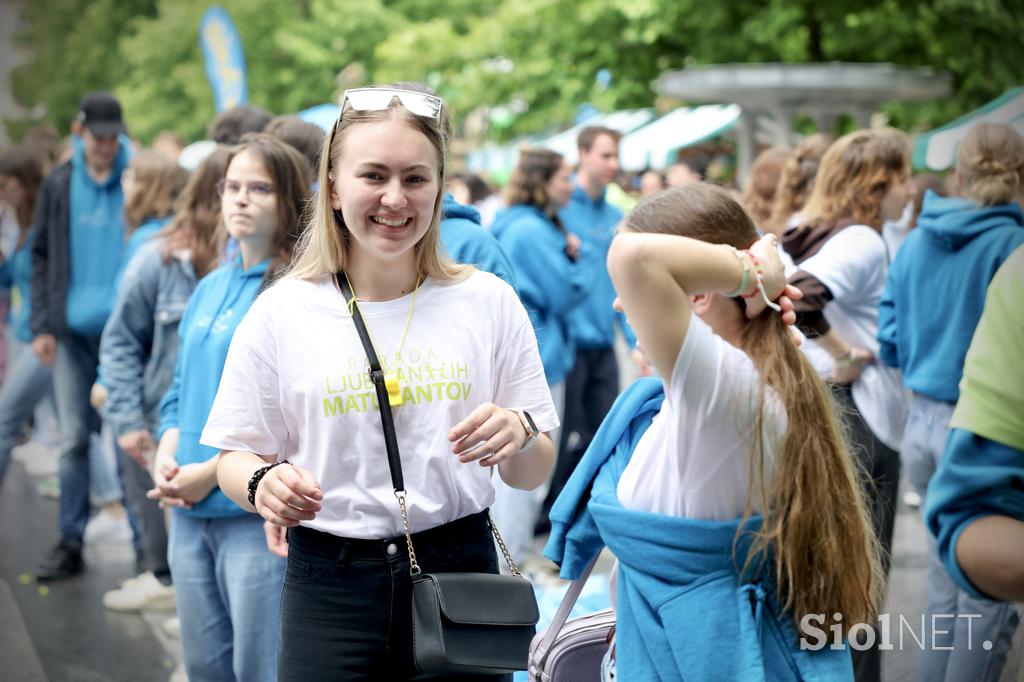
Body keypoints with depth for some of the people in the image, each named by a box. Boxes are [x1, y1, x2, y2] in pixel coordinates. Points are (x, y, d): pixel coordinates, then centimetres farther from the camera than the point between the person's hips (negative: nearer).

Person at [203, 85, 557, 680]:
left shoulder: (489, 302, 2)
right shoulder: (282, 313, -1)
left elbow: (533, 474, 5)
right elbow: (235, 458, 3)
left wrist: (518, 436, -18)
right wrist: (262, 483, -19)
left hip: (459, 570, 1)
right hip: (331, 584, -1)